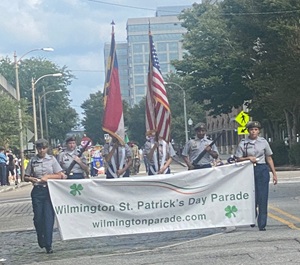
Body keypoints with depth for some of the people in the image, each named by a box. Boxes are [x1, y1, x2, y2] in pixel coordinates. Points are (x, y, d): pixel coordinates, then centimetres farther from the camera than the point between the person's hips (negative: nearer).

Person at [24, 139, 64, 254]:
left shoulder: (51, 159, 5)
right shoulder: (32, 161, 6)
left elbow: (59, 175, 5)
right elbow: (25, 177, 11)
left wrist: (48, 176, -10)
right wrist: (31, 179, -10)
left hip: (49, 190, -1)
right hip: (37, 191, 1)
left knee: (48, 217, -6)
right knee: (38, 217, 1)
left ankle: (48, 244, -4)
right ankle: (40, 240, 22)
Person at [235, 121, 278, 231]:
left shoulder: (263, 142, 4)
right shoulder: (243, 143, 1)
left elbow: (269, 158, 10)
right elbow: (238, 159, 5)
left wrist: (274, 173, 9)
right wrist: (248, 158, -13)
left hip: (262, 170, 1)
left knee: (262, 197, -3)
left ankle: (262, 224, 2)